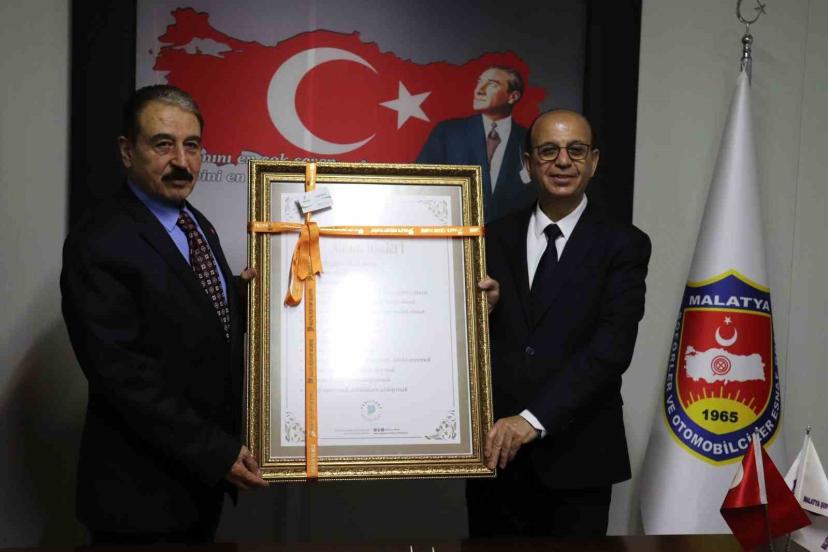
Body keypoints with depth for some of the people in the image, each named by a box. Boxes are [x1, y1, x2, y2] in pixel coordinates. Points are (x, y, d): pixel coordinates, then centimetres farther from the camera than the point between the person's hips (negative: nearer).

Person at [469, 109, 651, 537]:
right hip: (495, 450, 2)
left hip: (576, 458, -2)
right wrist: (480, 310, -13)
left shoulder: (622, 245, -1)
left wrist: (534, 419, -20)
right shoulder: (494, 238, 7)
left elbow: (613, 346, -13)